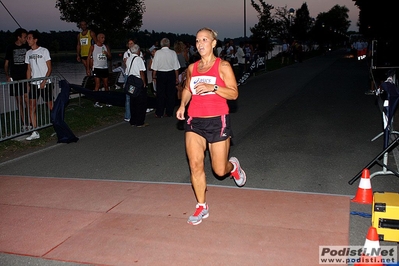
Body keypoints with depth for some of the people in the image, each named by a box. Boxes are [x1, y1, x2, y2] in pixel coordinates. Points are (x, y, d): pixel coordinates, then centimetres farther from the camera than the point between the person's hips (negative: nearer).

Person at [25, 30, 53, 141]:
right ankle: (35, 132, -1)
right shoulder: (28, 53, 12)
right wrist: (28, 84, 9)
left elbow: (49, 68, -6)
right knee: (31, 107, -4)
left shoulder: (44, 51, -4)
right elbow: (29, 70, 15)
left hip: (45, 83, -5)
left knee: (50, 106, 0)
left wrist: (44, 81, -15)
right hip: (34, 84, 5)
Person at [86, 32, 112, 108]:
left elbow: (110, 57, 11)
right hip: (97, 68, -4)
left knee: (106, 85, 5)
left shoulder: (106, 47, 11)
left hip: (105, 68, 4)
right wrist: (88, 69, -7)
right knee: (97, 85, -8)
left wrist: (107, 54, -12)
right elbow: (89, 58, 0)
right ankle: (96, 102, -4)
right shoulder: (93, 47, 0)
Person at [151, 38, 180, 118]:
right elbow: (176, 67, 0)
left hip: (160, 74, -1)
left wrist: (154, 76, 5)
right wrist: (177, 77, 7)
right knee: (170, 94, 8)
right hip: (171, 74, 1)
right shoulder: (173, 53, -2)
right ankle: (169, 113, 12)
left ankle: (159, 113, 9)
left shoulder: (158, 53, -6)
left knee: (160, 94, 5)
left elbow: (155, 67, -5)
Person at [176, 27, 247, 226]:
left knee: (220, 170, 3)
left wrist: (212, 87, -22)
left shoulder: (223, 66, -4)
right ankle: (201, 207, 9)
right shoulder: (192, 68, 9)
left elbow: (234, 93, -9)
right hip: (194, 121, 4)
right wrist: (182, 105, 6)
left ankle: (233, 166, 42)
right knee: (195, 164, -7)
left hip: (217, 121, -3)